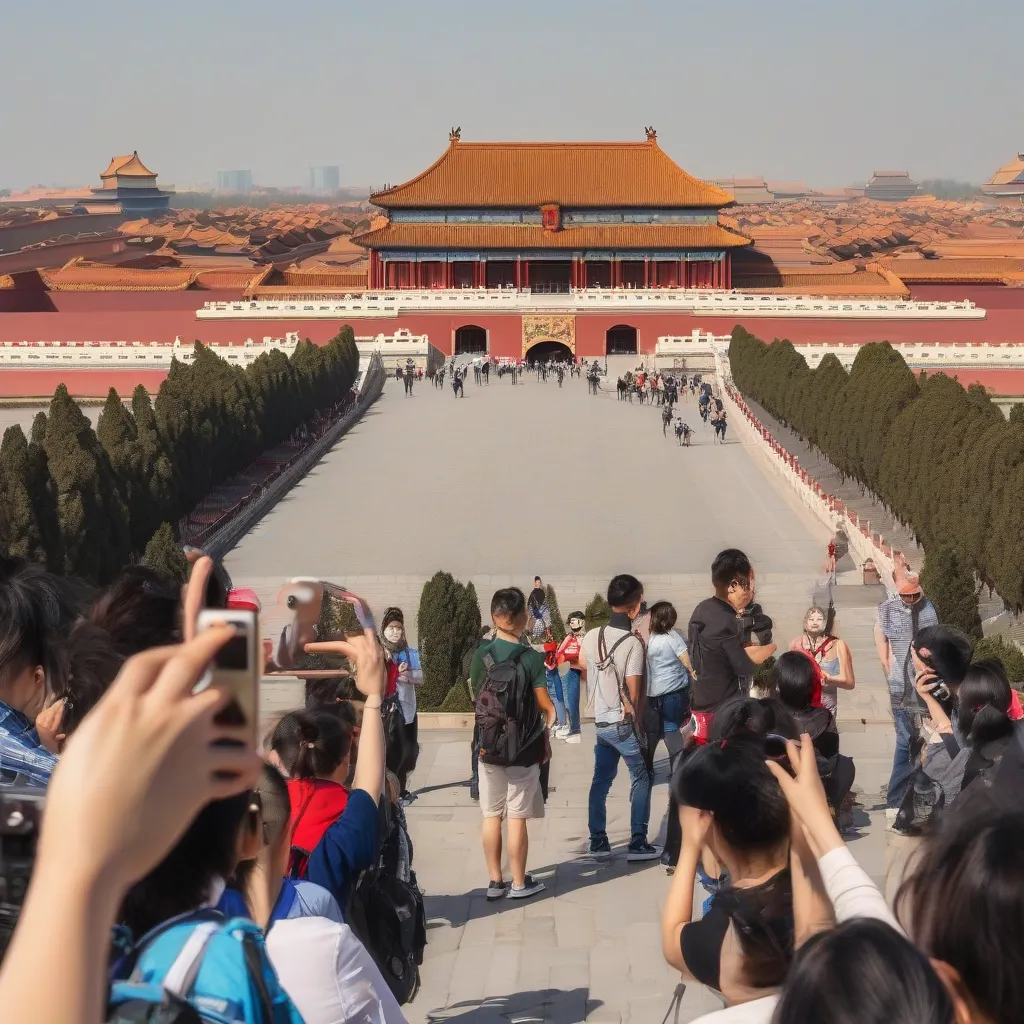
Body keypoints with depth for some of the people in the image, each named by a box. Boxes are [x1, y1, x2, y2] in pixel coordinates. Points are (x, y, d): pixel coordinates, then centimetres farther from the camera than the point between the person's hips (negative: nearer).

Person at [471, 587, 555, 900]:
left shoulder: (480, 655, -3)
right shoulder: (531, 658, -13)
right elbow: (547, 708, -11)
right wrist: (545, 739, 5)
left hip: (488, 747, 3)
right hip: (523, 748, -3)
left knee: (492, 815, 11)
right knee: (516, 817, 4)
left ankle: (495, 882, 17)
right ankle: (519, 883, 13)